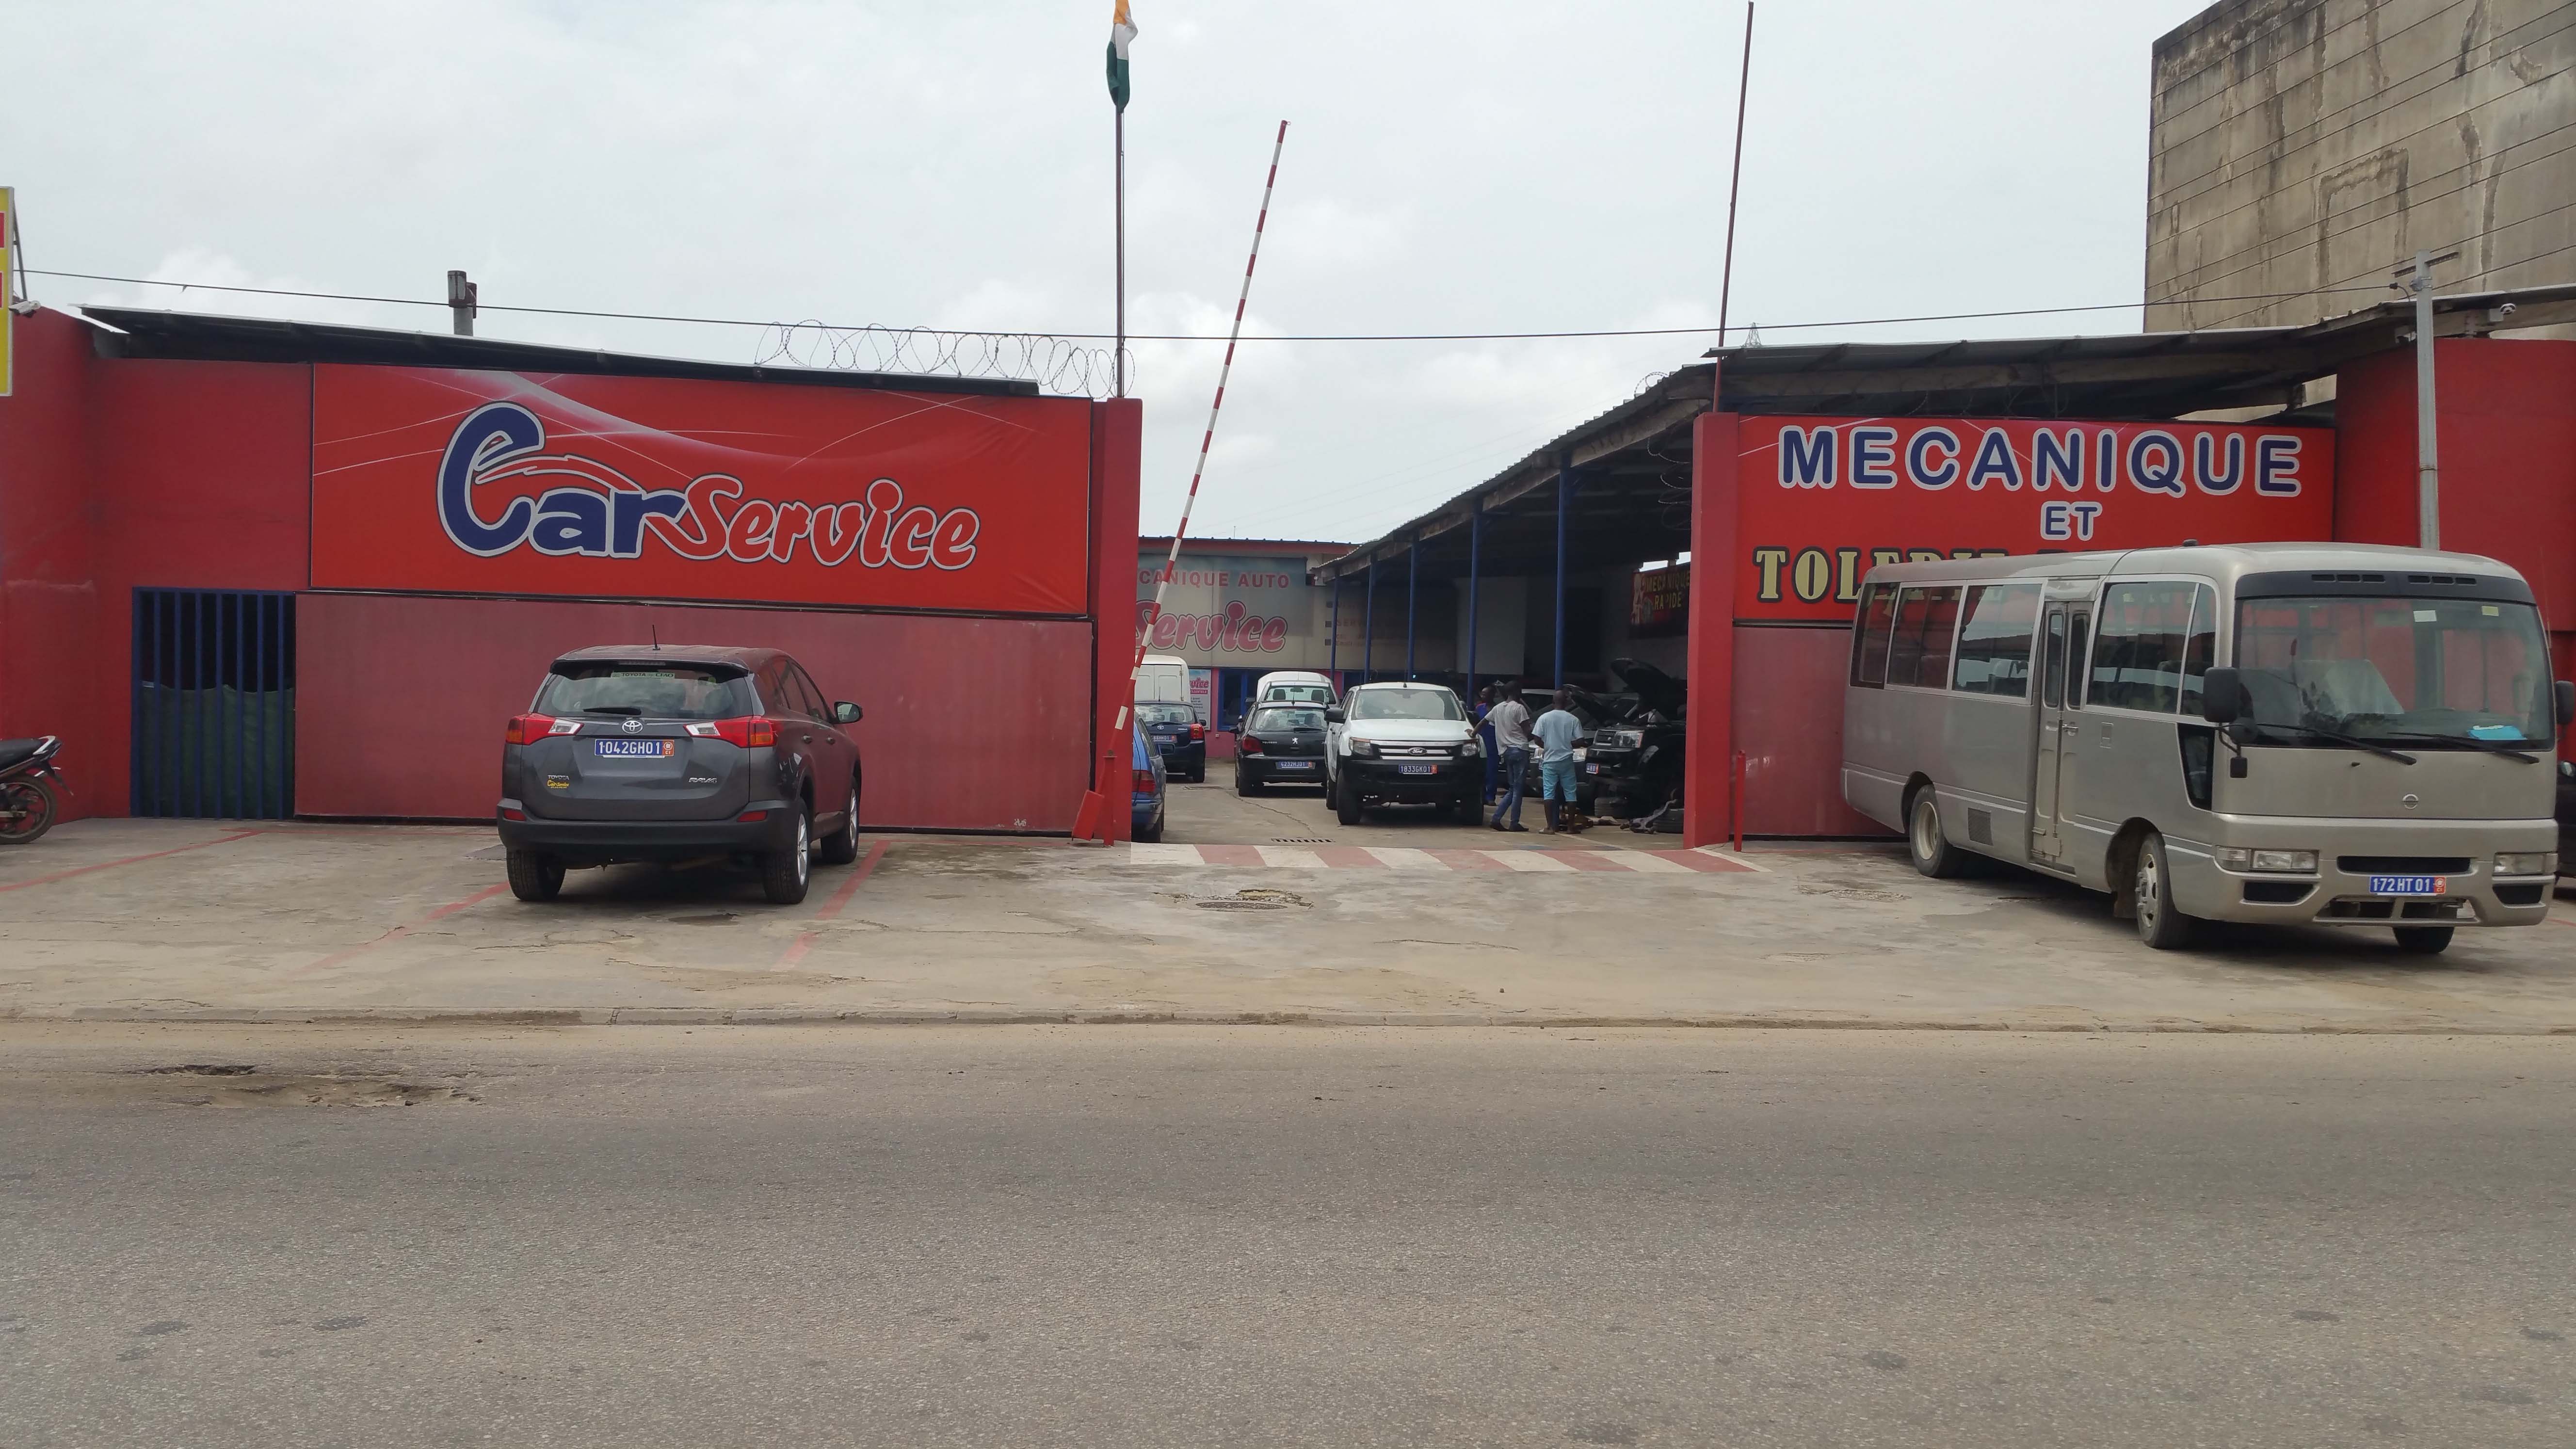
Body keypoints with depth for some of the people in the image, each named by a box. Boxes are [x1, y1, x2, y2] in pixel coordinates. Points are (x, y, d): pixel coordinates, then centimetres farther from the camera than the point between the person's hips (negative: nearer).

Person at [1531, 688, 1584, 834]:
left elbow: (1537, 740, -5)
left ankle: (1551, 827, -5)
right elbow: (1579, 741, -4)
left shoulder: (1544, 718, -4)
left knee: (1549, 793, 0)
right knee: (1570, 793, 9)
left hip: (1550, 760, -1)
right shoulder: (1573, 720, -3)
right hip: (1567, 760, 1)